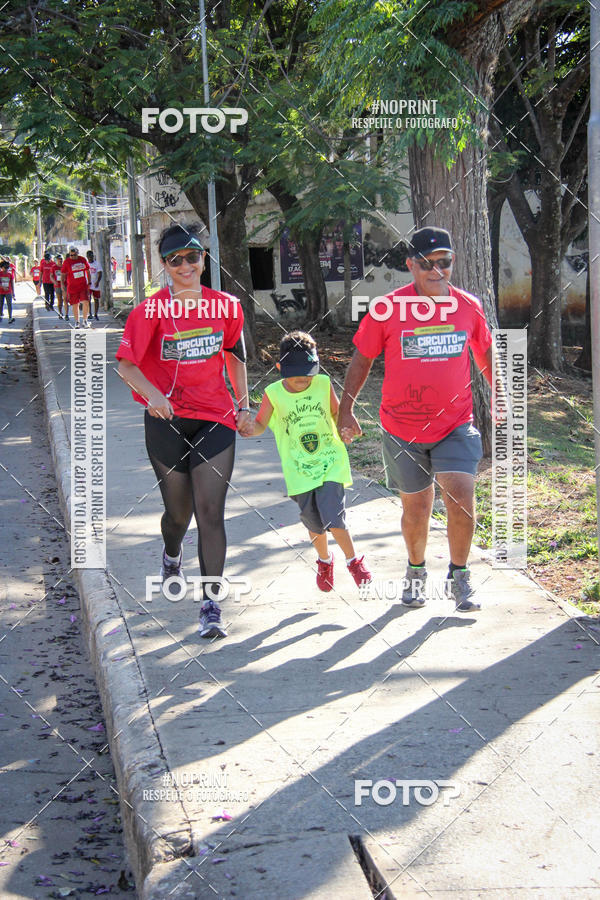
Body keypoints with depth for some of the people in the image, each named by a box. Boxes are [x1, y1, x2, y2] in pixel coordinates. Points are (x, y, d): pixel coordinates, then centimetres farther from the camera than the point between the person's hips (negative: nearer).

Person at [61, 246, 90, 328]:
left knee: (86, 302, -12)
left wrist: (89, 283, 12)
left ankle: (85, 320, 3)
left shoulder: (83, 260, 4)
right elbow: (63, 274, 1)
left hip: (83, 286, 1)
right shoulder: (67, 262, -4)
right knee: (75, 305, 4)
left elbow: (88, 271, 15)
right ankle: (77, 322, 19)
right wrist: (62, 284, -8)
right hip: (72, 287, -1)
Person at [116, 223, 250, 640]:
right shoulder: (151, 311, -7)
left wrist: (243, 405, 18)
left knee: (211, 511, -8)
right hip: (167, 421, -1)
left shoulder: (227, 306, 1)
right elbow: (127, 363, -9)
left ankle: (212, 605, -2)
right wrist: (152, 394, -27)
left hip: (215, 420, 1)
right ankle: (171, 557, 47)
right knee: (179, 510, 10)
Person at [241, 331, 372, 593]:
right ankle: (324, 560, 39)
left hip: (331, 463, -1)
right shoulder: (273, 394, -8)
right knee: (315, 525, 8)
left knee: (334, 520, -13)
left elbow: (336, 412, 9)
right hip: (299, 470, 1)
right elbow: (261, 423, 1)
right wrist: (250, 428, -21)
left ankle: (354, 561, 13)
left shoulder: (324, 385, -5)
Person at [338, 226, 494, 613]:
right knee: (416, 507, 11)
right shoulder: (386, 310, -8)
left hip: (456, 425, 1)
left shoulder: (469, 306, -2)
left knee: (462, 496, -16)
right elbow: (362, 359, 3)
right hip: (403, 428, 0)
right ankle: (416, 571, 38)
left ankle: (459, 577, 5)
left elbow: (485, 352, 16)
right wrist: (346, 409, 1)